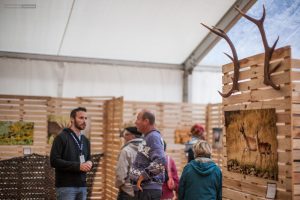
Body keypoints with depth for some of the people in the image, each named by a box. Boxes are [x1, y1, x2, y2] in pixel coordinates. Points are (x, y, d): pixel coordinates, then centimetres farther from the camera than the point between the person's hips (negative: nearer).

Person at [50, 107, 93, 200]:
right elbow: (54, 161, -14)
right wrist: (78, 166, -20)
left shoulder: (85, 140, 17)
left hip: (82, 186, 7)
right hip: (66, 186, -6)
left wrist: (89, 164, -2)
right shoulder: (61, 137, -6)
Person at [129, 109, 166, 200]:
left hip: (148, 190, -10)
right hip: (143, 189, 10)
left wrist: (143, 176, -21)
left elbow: (160, 162, -28)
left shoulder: (153, 137, -14)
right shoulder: (148, 137, 16)